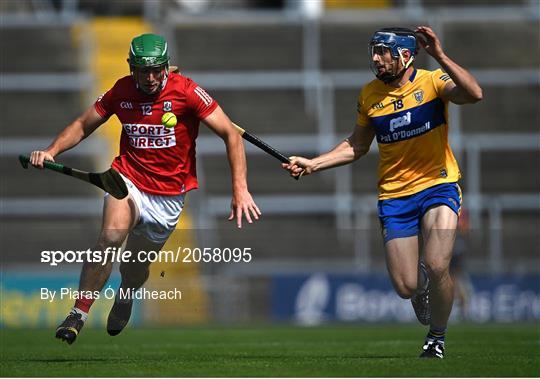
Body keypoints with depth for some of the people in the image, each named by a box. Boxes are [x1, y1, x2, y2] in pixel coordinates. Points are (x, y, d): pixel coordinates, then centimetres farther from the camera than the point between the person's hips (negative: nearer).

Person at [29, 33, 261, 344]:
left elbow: (231, 134, -12)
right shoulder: (121, 91, -3)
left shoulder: (186, 91, -13)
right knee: (111, 235, -29)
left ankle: (125, 297, 47)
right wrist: (52, 150, -10)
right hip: (129, 179, 1)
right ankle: (78, 315, -21)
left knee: (136, 266, 8)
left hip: (170, 194, 0)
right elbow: (82, 126, 10)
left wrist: (240, 189, -20)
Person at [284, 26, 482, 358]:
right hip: (394, 195, 3)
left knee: (437, 268, -22)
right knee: (405, 287, -5)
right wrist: (313, 164, 6)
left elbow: (474, 94, -28)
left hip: (438, 185, -3)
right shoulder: (369, 95, 3)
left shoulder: (433, 81, -8)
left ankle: (437, 337, 5)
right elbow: (357, 146, 15)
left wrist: (440, 57, -35)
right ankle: (422, 284, 35)